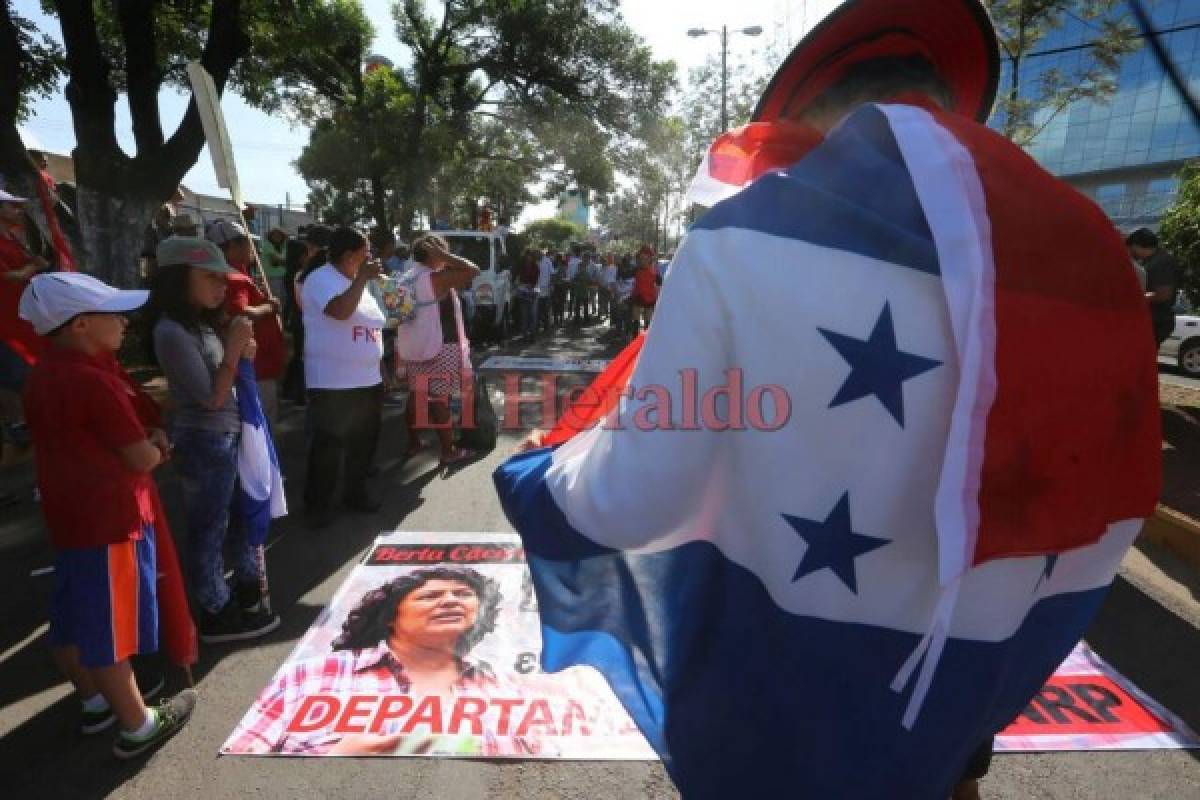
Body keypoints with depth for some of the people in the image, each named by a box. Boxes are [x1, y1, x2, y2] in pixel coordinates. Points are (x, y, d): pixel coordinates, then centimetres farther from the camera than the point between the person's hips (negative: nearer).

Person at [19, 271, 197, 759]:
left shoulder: (44, 376, 7)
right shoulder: (93, 381, -23)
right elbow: (142, 459, -20)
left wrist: (147, 444, 2)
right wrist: (156, 447, 2)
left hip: (69, 518, 9)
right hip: (110, 523, -9)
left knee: (73, 621, 20)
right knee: (111, 627, 2)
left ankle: (94, 702, 39)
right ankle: (137, 727, 17)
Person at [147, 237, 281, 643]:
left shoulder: (203, 323, 8)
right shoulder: (172, 331, -19)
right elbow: (212, 397, -21)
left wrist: (241, 350, -3)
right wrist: (234, 348, -19)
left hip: (228, 435, 9)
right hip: (205, 442, -9)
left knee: (239, 514, 23)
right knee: (209, 528, 5)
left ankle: (248, 583, 42)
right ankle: (216, 615, 20)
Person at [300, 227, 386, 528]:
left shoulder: (356, 282, 15)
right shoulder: (321, 279, -11)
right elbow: (341, 311, -30)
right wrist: (362, 278, -24)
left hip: (368, 379, 8)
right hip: (333, 383, -8)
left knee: (364, 441, 16)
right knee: (329, 446, 1)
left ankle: (356, 493, 32)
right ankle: (317, 505, 15)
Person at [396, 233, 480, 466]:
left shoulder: (405, 280, 11)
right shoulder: (436, 278, -16)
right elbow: (473, 271, -23)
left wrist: (401, 350, 20)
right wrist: (443, 255, -14)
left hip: (412, 348, 8)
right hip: (441, 349, -8)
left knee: (415, 395, 17)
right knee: (440, 400, -3)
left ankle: (413, 443, 28)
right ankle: (448, 452, 5)